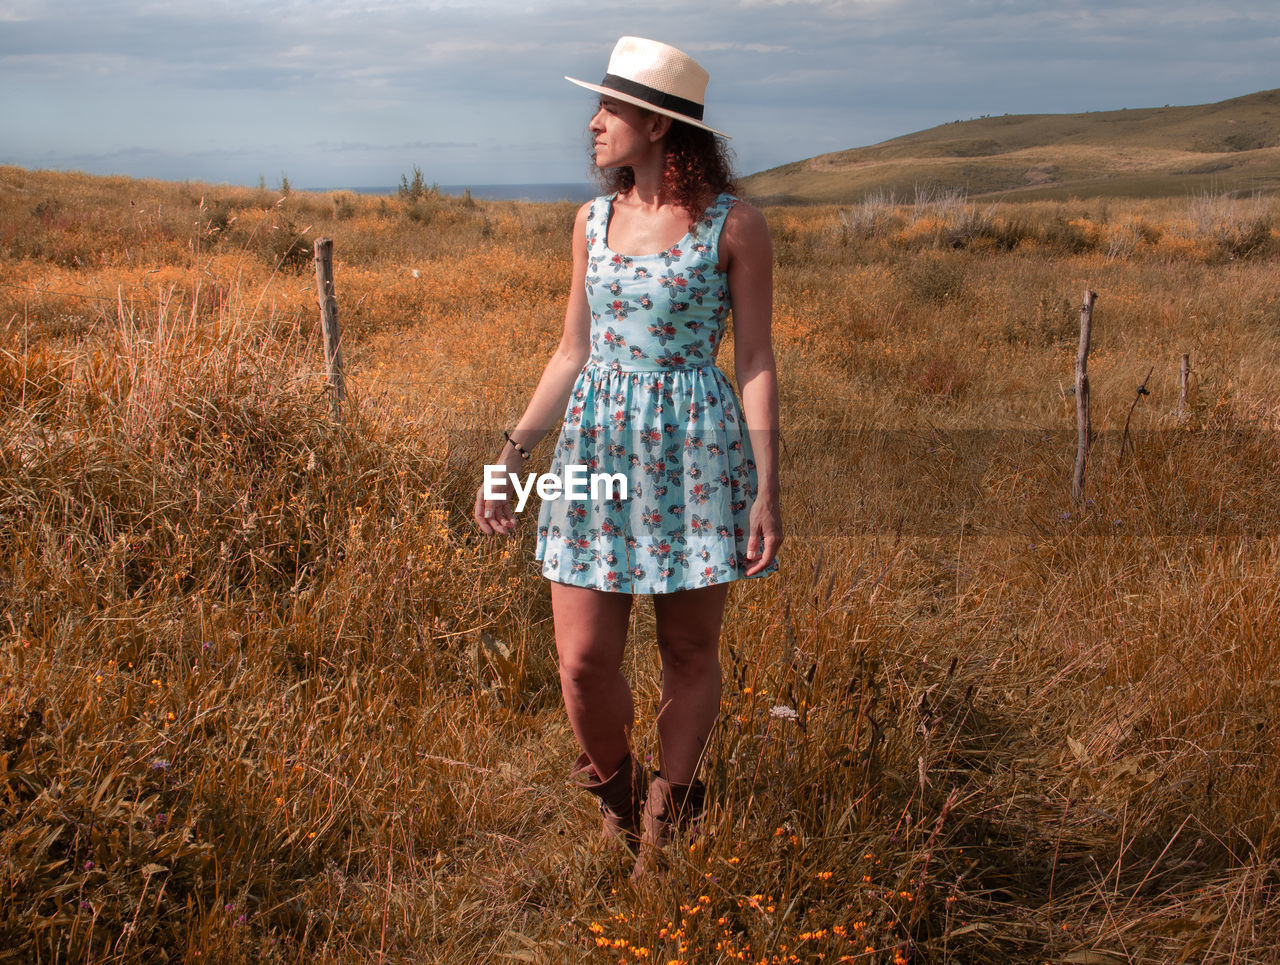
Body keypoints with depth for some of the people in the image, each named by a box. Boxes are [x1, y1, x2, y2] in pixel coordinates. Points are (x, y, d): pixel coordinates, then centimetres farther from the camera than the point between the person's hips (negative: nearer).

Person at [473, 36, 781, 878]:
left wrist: (768, 489, -9)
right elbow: (573, 353, 13)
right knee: (584, 661, 0)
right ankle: (615, 792, 30)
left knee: (691, 656, 8)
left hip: (696, 452, -3)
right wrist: (513, 454, 7)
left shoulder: (734, 224, -4)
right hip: (598, 449, 4)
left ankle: (665, 826, 27)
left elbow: (757, 361, -4)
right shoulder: (593, 221, 10)